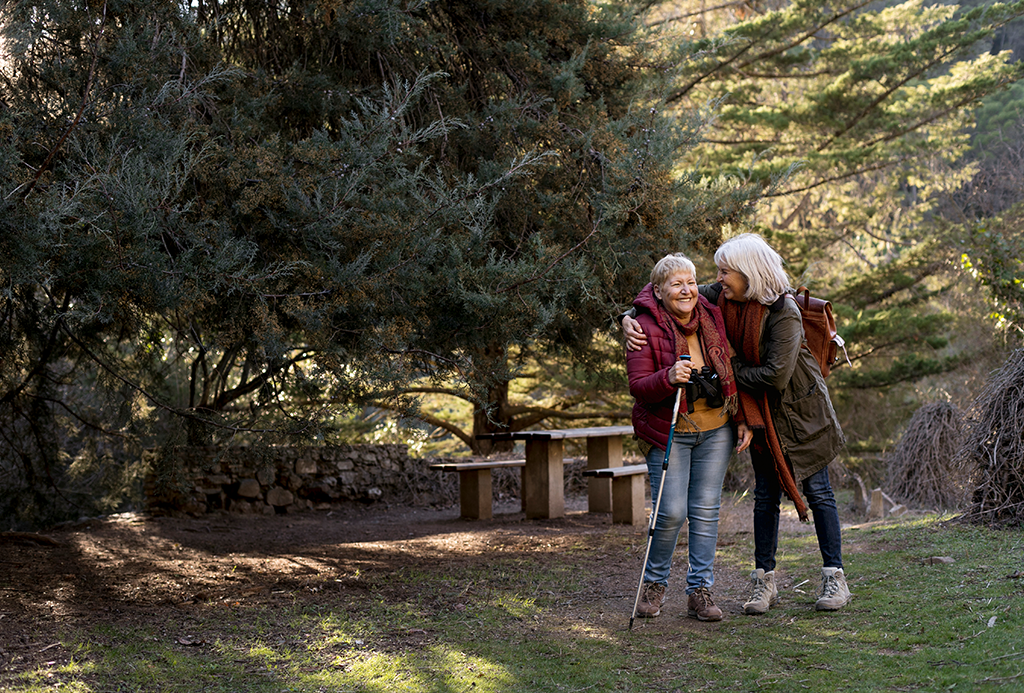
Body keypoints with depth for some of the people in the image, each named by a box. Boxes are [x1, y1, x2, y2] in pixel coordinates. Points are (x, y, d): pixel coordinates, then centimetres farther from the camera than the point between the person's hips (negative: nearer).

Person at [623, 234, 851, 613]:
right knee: (765, 493, 7)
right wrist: (630, 319, -19)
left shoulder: (783, 312, -26)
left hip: (800, 407, -5)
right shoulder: (723, 296, -8)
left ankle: (834, 578, 11)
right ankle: (765, 581, 14)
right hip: (761, 411, 5)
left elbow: (776, 375, -30)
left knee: (817, 491, 1)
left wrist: (729, 372, -19)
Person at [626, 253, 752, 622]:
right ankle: (654, 583, 15)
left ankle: (700, 591, 11)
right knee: (671, 511, -8)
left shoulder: (712, 318, 4)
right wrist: (668, 378, -34)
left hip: (715, 430, 4)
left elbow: (731, 372, 13)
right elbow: (638, 387, -15)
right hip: (669, 432, -4)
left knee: (706, 509, 3)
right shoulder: (646, 328, -11)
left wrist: (742, 420, 9)